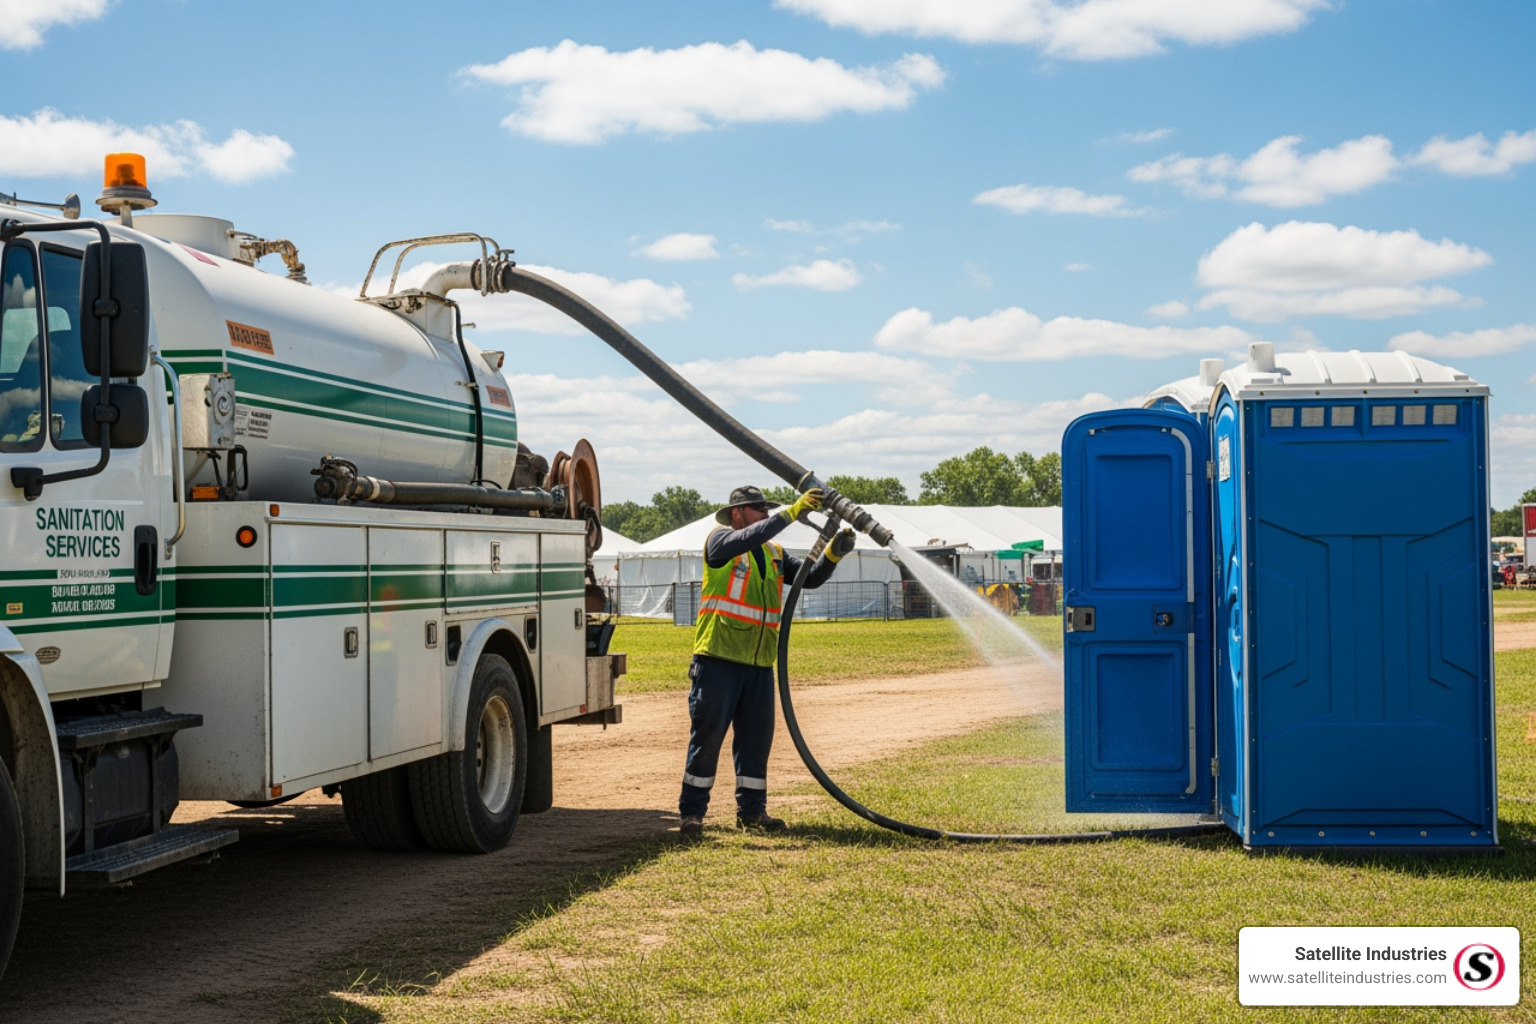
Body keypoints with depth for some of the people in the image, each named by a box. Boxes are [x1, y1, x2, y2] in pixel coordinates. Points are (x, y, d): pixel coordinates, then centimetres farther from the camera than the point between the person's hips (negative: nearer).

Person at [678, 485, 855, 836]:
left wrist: (833, 554, -9)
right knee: (707, 735, -2)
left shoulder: (774, 554, 17)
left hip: (759, 664, 6)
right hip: (718, 659, -6)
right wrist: (791, 513, -26)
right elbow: (749, 539, -23)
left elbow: (810, 578, 9)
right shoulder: (721, 541, -2)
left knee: (756, 738, 9)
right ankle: (692, 812, 5)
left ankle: (751, 810, 17)